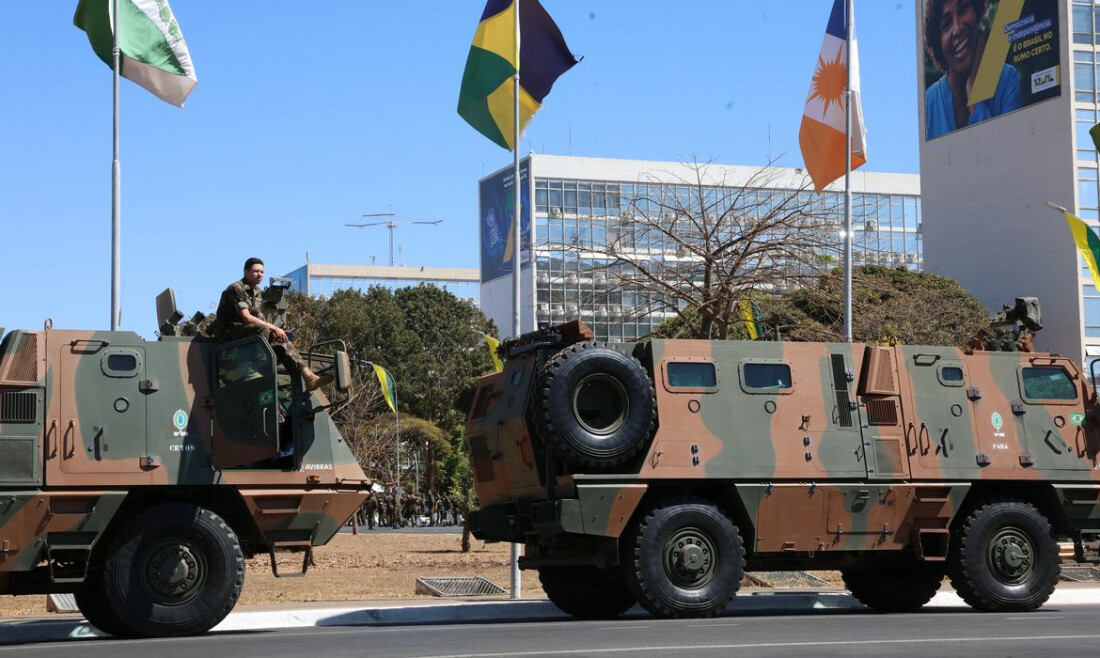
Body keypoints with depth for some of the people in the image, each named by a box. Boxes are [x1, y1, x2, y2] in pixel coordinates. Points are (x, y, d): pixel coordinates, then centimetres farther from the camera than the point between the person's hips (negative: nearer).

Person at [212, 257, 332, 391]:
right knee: (262, 329, -31)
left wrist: (274, 330, -7)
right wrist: (273, 327, -21)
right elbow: (246, 318, -21)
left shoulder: (256, 291, 16)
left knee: (280, 339, -6)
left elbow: (257, 318, 13)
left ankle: (308, 377, -16)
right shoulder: (236, 289, -13)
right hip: (228, 333, -8)